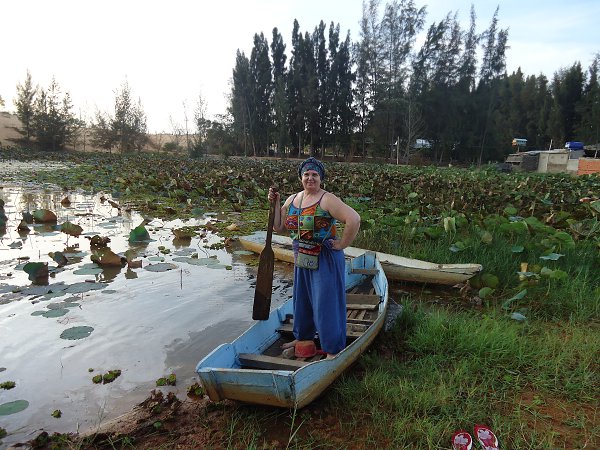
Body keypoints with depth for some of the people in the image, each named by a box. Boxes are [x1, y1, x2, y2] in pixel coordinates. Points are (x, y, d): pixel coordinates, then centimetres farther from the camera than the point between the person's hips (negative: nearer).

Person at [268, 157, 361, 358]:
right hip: (302, 259, 8)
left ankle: (333, 350, 14)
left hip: (326, 260, -7)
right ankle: (303, 337, 42)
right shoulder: (292, 199, 6)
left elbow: (354, 219, -26)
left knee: (327, 302, -1)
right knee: (302, 298, 21)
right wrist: (276, 203, 1)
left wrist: (342, 244, -19)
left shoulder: (327, 200, -17)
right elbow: (279, 227, 8)